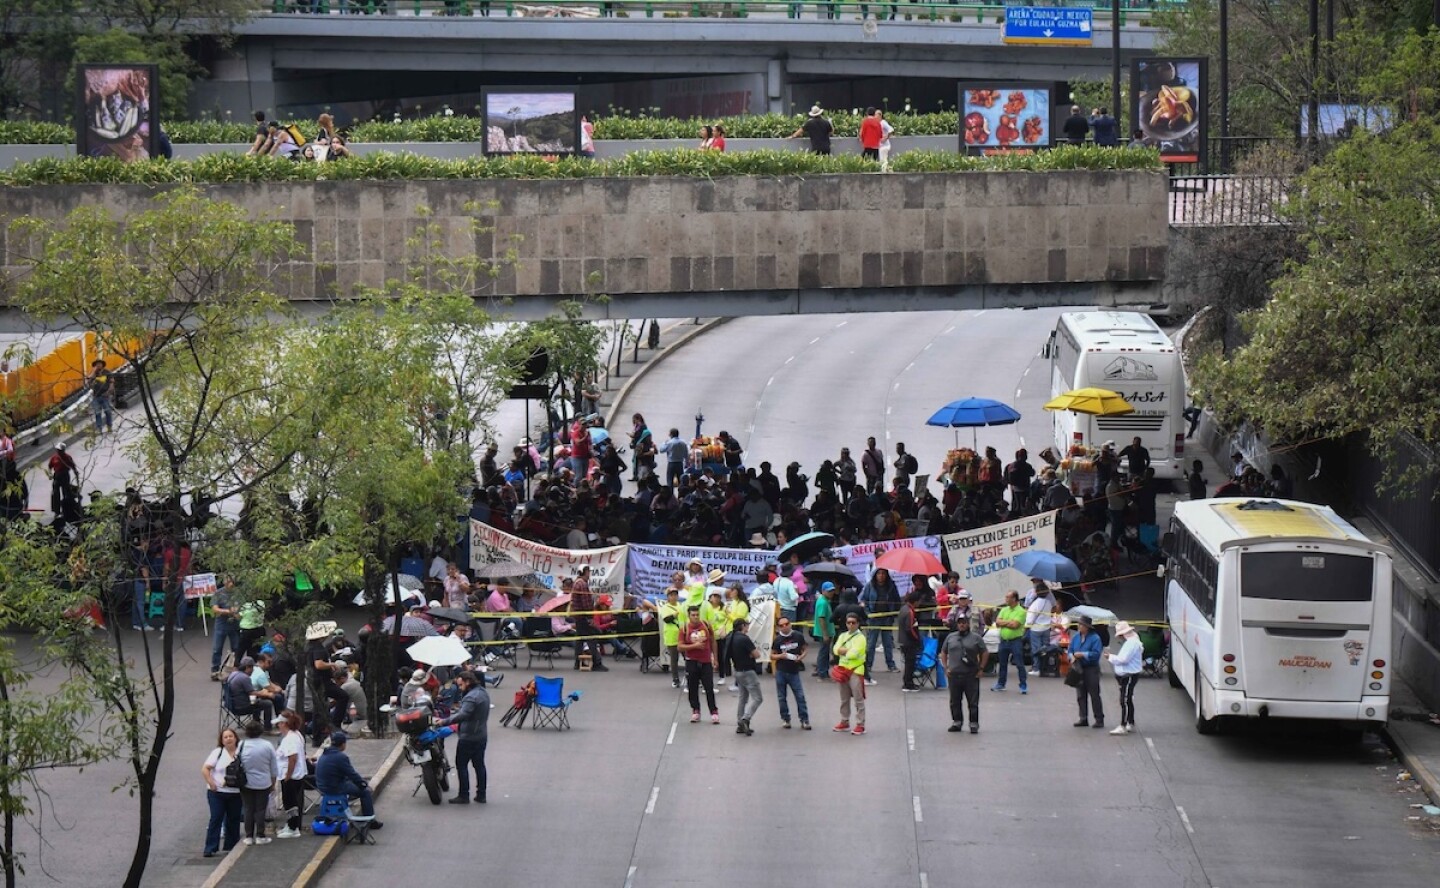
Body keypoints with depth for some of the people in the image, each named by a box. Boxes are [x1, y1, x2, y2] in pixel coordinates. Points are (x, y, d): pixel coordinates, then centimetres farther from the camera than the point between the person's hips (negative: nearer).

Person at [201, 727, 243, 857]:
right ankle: (210, 848, -4)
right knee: (216, 819, -5)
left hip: (236, 793, 2)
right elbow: (205, 769, -3)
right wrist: (211, 783, -13)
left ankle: (231, 847, 19)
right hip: (217, 792, -2)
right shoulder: (218, 752, 0)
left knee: (233, 820, 9)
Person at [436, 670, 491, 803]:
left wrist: (445, 721, -31)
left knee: (461, 765, -1)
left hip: (468, 737, -10)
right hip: (481, 736, 10)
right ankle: (481, 794, 16)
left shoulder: (471, 697, -21)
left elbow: (462, 715, -33)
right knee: (479, 765, 13)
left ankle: (464, 796, 0)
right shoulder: (483, 693, 11)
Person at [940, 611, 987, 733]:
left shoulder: (976, 638, 2)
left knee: (973, 702, -2)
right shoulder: (950, 637, 10)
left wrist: (981, 669, -2)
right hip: (954, 675, 3)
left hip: (971, 676, -3)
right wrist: (946, 668, 5)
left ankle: (974, 724, 4)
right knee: (955, 701, 9)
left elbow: (985, 654, 5)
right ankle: (957, 722, 20)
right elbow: (943, 653, 16)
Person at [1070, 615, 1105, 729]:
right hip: (1078, 668, 6)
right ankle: (1083, 718, 17)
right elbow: (1070, 650, 10)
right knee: (1081, 695, 9)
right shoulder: (1075, 637, 7)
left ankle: (1099, 720, 3)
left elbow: (1096, 654, -18)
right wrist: (1072, 657, -11)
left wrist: (1082, 654, -20)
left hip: (1091, 669, -6)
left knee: (1094, 695, -3)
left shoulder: (1095, 638, -13)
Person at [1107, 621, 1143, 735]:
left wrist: (1111, 657, -9)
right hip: (1126, 675, 11)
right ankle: (1131, 725, 22)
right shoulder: (1129, 642, 17)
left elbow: (1124, 659, -22)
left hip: (1129, 675, -11)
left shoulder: (1132, 643, -17)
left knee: (1125, 701, -12)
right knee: (1128, 701, 15)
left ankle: (1123, 726, -13)